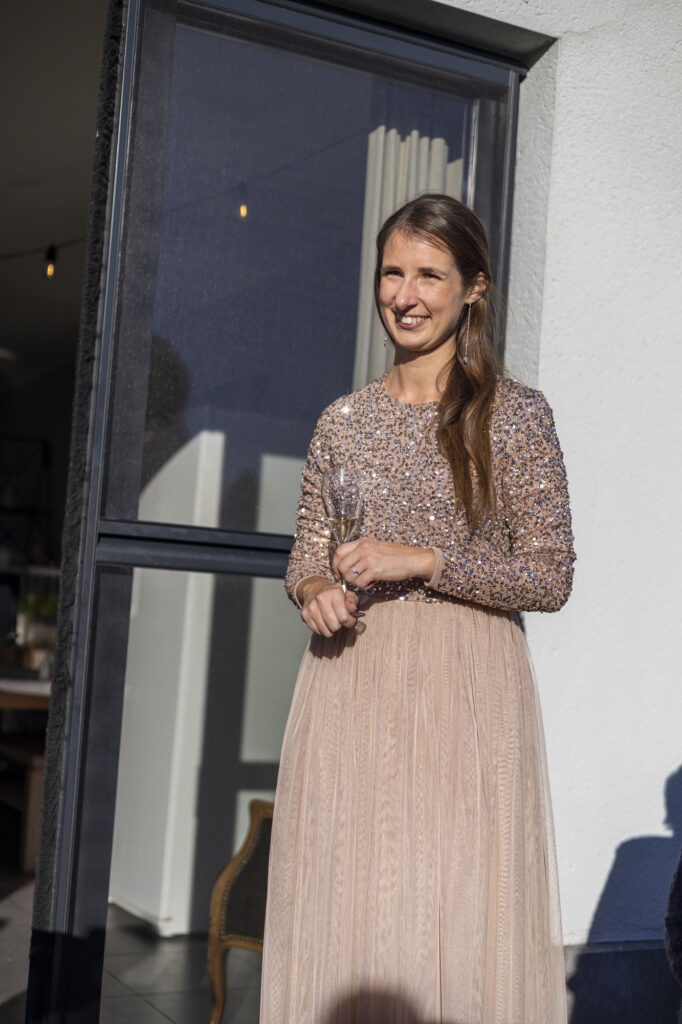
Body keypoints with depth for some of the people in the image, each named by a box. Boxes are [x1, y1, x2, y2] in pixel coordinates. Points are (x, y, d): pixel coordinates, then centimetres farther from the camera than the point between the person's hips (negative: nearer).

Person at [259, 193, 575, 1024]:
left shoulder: (516, 416, -2)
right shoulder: (343, 419, 9)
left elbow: (551, 578, -4)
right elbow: (305, 556, 16)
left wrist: (424, 561, -14)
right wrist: (315, 591, -7)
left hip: (466, 687, -3)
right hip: (351, 684, 3)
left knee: (457, 911, -1)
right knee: (343, 907, 7)